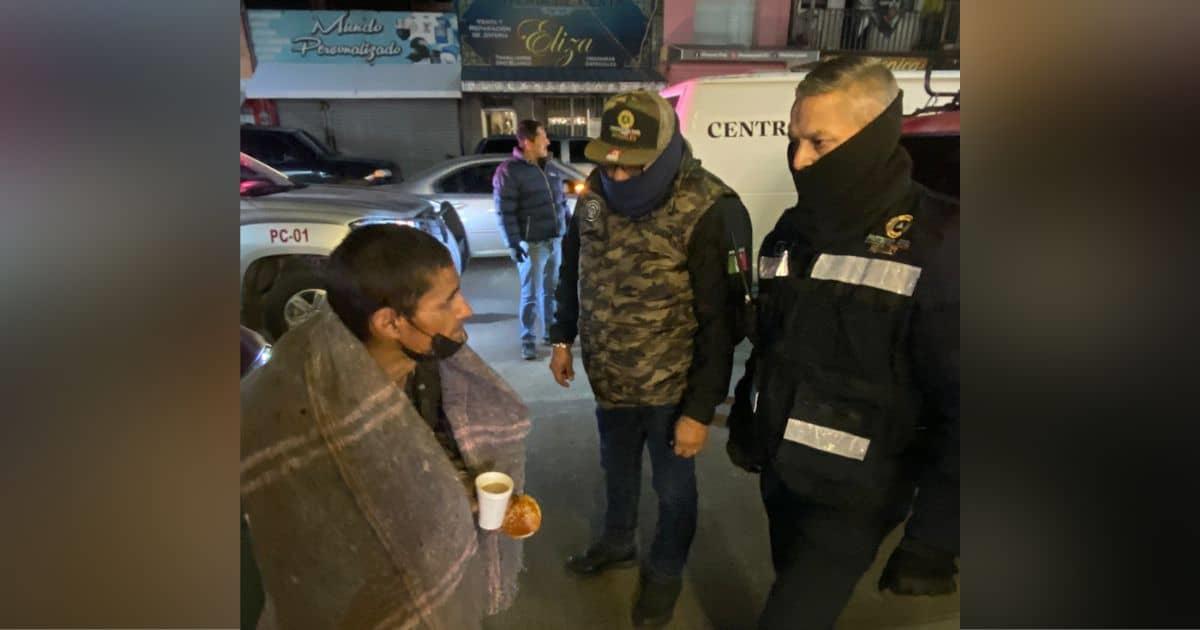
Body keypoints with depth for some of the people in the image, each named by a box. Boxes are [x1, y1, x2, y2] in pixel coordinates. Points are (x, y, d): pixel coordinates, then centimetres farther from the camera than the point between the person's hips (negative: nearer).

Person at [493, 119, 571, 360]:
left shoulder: (549, 166, 11)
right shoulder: (509, 171, -10)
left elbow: (562, 200, 18)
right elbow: (504, 212, -14)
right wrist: (514, 243, -18)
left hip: (556, 240, 6)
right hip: (532, 244, -6)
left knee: (552, 290, 14)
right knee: (531, 294, 1)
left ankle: (550, 331, 29)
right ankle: (527, 339, 14)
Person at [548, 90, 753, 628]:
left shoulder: (710, 212, -23)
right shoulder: (595, 191, -4)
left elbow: (722, 321, -20)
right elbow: (572, 270, 10)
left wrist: (700, 410, -18)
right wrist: (562, 339, 11)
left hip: (671, 387, -5)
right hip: (609, 378, 5)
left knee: (672, 485, 17)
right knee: (617, 467, 26)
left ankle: (664, 572, 44)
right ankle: (617, 542, 54)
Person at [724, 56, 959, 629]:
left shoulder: (936, 246, -18)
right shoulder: (793, 229, 2)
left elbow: (957, 409, -18)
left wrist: (934, 539, -16)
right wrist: (745, 424, 17)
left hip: (851, 496, -5)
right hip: (780, 473, 6)